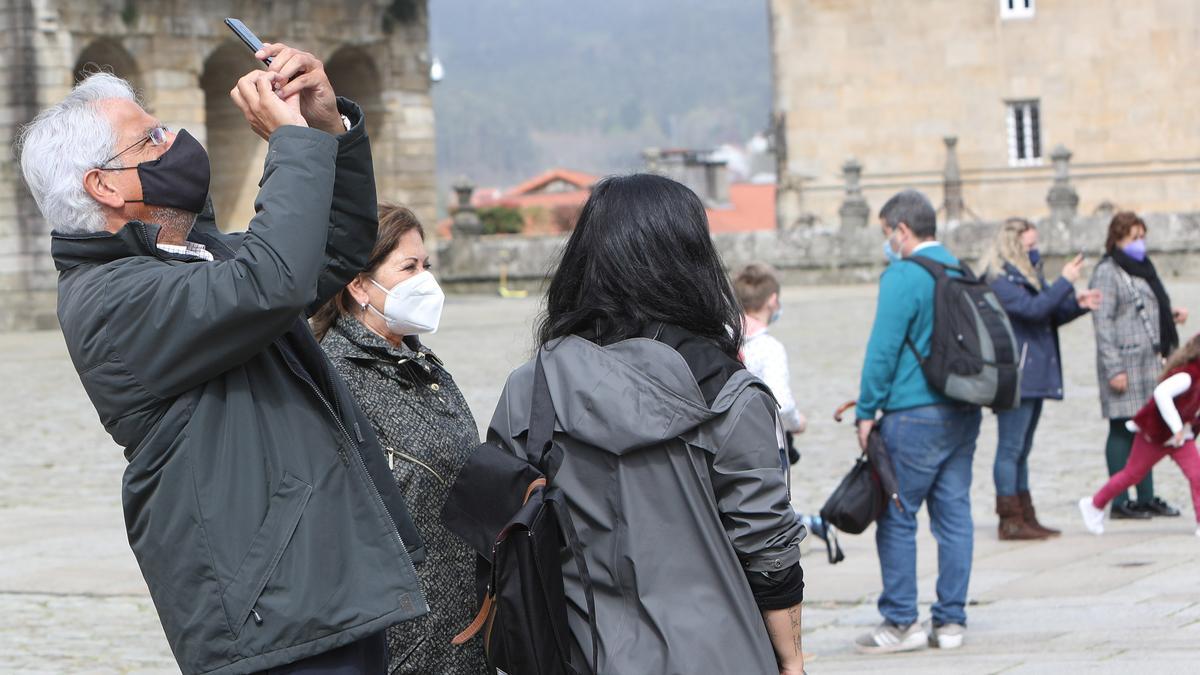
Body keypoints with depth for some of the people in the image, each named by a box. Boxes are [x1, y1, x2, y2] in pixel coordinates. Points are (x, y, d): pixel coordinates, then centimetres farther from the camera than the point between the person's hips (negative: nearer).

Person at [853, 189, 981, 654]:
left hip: (915, 415, -8)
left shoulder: (903, 277, -11)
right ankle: (950, 620, 11)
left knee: (896, 516, 0)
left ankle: (900, 623, 1)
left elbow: (883, 349, -13)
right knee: (954, 514, 8)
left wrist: (866, 411, -5)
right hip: (964, 413, 8)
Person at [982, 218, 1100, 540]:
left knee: (1021, 450, 12)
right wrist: (1065, 282, -17)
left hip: (1034, 377, 10)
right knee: (1011, 448, -7)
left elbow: (1051, 316, 24)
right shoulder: (998, 281, -12)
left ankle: (1025, 517, 16)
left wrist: (1077, 304, 7)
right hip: (1014, 377, -10)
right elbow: (1031, 308, -24)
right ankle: (1010, 521, -6)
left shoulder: (1028, 276, 18)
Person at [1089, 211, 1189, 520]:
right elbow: (1103, 323, -14)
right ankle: (1119, 502, 0)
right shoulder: (1106, 273, -8)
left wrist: (1171, 314, 8)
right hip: (1124, 362, -8)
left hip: (1150, 361, 8)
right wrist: (1113, 369, -19)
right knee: (1123, 430, -4)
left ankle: (1147, 497, 18)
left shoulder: (1142, 268, 18)